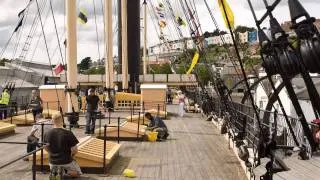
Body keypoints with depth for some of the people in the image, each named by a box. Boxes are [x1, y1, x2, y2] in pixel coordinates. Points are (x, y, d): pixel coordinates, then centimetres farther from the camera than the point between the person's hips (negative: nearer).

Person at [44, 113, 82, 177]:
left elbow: (45, 147, 5)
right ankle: (67, 171, 0)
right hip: (66, 161, -3)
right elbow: (75, 150, -17)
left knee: (52, 170, 38)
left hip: (53, 161, 4)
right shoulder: (68, 133, -22)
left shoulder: (47, 133, -10)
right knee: (78, 173, 22)